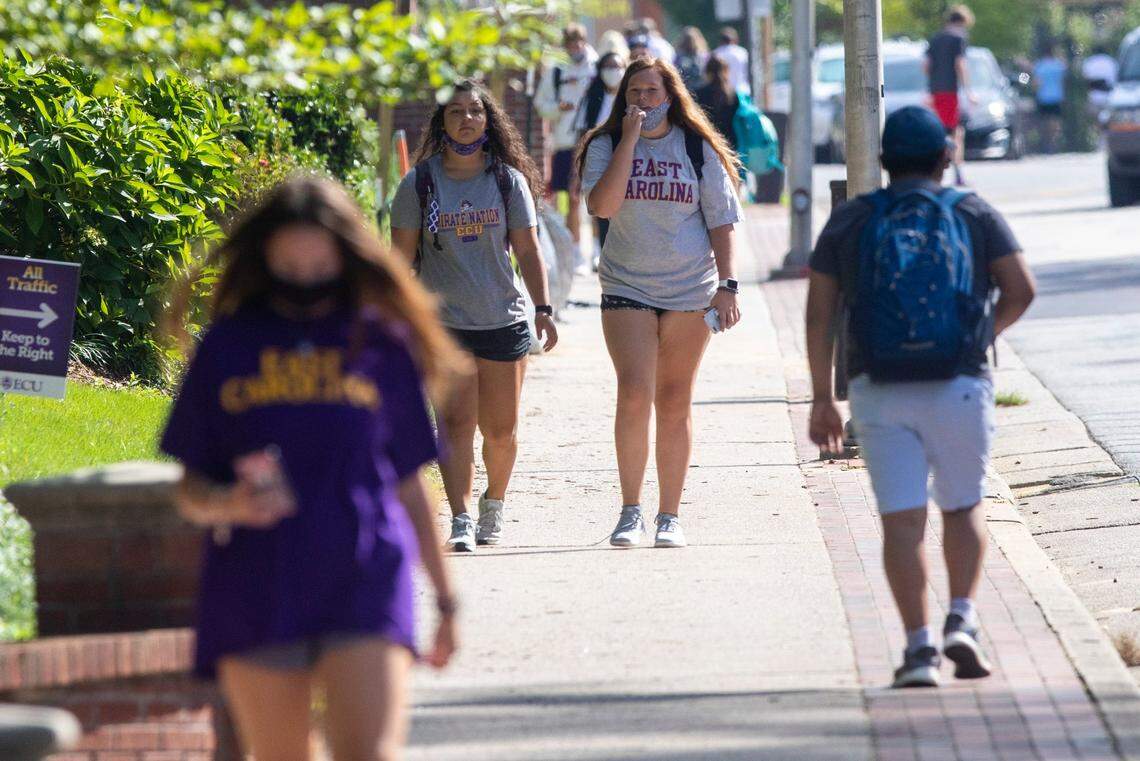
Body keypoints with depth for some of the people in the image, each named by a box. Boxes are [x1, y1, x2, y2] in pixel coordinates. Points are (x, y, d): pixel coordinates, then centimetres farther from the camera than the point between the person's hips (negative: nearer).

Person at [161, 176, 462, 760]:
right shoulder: (228, 348, 7)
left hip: (364, 588, -1)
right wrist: (227, 503, -15)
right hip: (255, 592, 1)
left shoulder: (382, 345, 8)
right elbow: (189, 488, 8)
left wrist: (445, 601, 16)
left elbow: (410, 486, 14)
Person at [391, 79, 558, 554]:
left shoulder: (508, 181, 4)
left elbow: (527, 252, 6)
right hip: (443, 322, -2)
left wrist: (543, 309, -2)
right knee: (457, 424, -14)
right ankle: (460, 522, -16)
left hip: (504, 321, 2)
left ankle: (493, 505, 30)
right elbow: (402, 258, 4)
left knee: (501, 430, 6)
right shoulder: (419, 184, 0)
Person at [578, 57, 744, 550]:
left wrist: (726, 286, -3)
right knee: (634, 396, -15)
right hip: (627, 287, -1)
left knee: (674, 404, 4)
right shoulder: (606, 147, 3)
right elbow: (602, 205, -15)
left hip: (690, 290, 1)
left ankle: (669, 516, 11)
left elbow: (720, 222, 6)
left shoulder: (697, 149, 5)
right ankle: (630, 510, -5)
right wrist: (630, 139, -14)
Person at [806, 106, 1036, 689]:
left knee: (902, 521, 1)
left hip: (880, 393, 0)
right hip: (959, 385, 0)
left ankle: (919, 646, -8)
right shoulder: (974, 215, 7)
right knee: (963, 508, 16)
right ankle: (962, 620, -1)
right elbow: (1021, 289, -2)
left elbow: (818, 315, 4)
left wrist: (822, 398, 7)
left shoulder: (849, 221, 9)